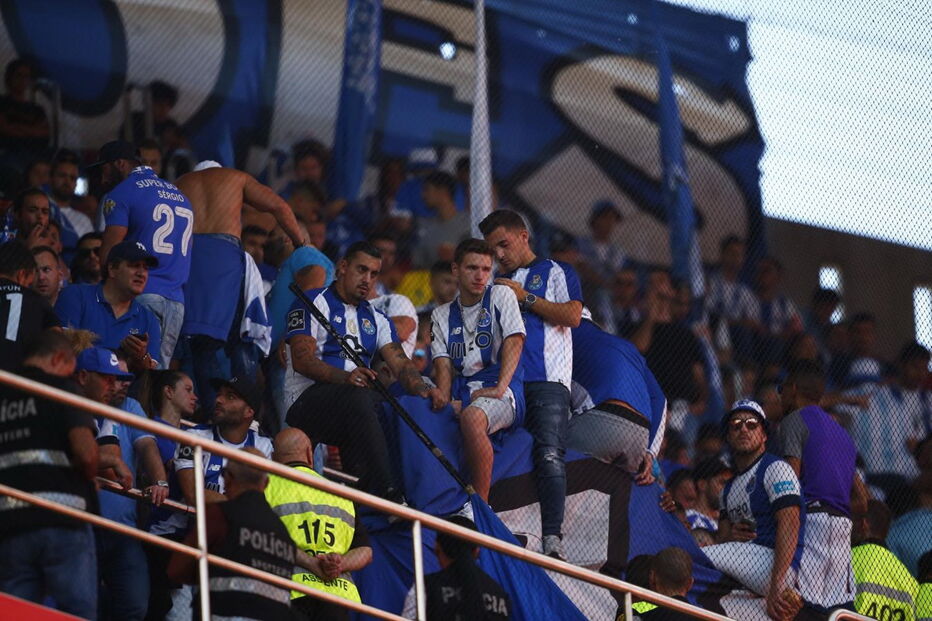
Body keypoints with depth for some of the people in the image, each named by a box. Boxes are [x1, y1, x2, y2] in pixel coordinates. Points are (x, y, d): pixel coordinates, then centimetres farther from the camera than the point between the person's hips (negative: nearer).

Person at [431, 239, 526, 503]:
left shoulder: (500, 295, 9)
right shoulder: (442, 315, 20)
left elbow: (514, 341, -5)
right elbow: (444, 365, 9)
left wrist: (499, 388, -18)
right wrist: (444, 404, -11)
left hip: (503, 393, -5)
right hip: (462, 393, 5)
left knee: (471, 417, -38)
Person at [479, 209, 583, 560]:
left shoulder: (556, 273, 13)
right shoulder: (497, 284, 28)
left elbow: (573, 316, -3)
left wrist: (526, 297, -2)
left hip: (547, 380, -5)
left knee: (549, 455, -19)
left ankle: (553, 538, -25)